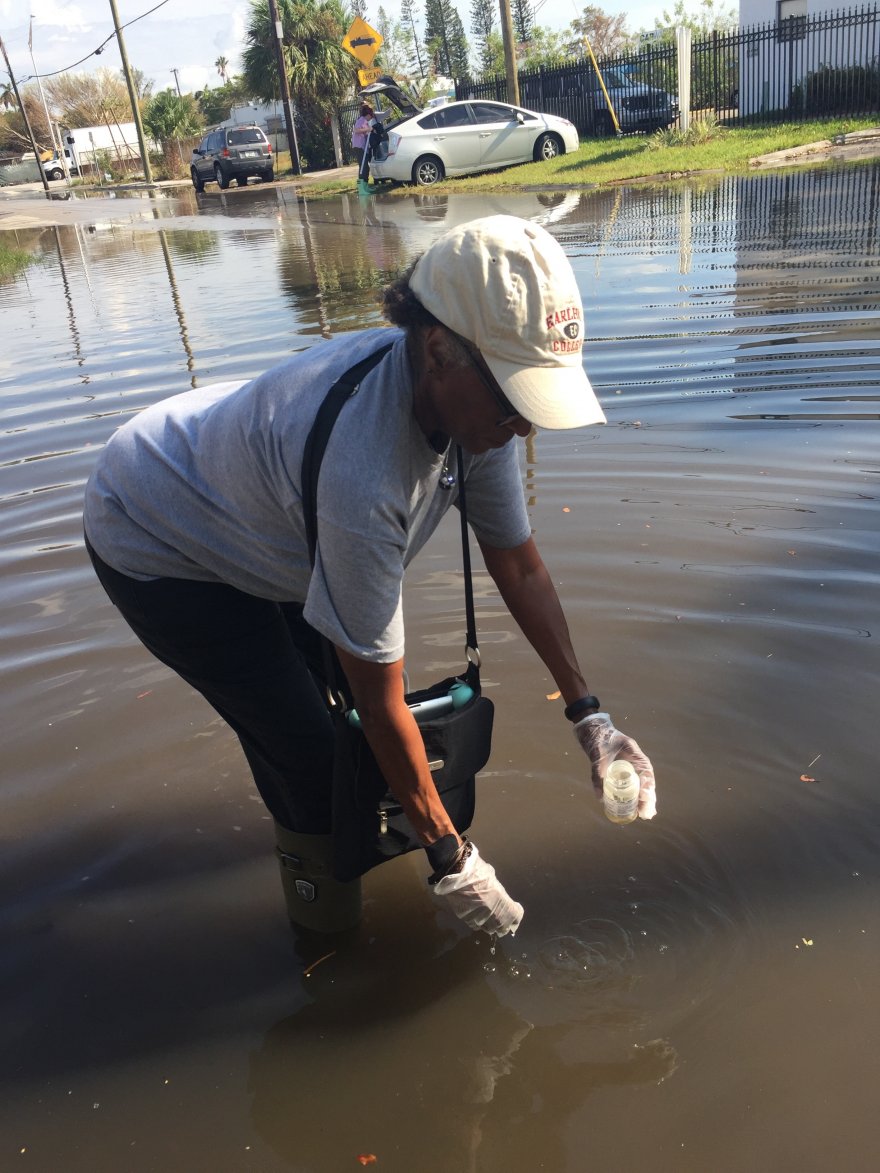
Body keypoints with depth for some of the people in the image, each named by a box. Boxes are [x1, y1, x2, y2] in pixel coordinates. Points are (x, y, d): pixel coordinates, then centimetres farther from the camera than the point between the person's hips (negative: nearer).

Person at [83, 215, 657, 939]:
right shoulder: (366, 472, -44)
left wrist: (588, 716, -10)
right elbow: (380, 699, -33)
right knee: (307, 745, -8)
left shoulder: (469, 392, -20)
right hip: (156, 547, -7)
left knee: (348, 679, 8)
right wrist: (449, 860, -21)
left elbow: (519, 566, -8)